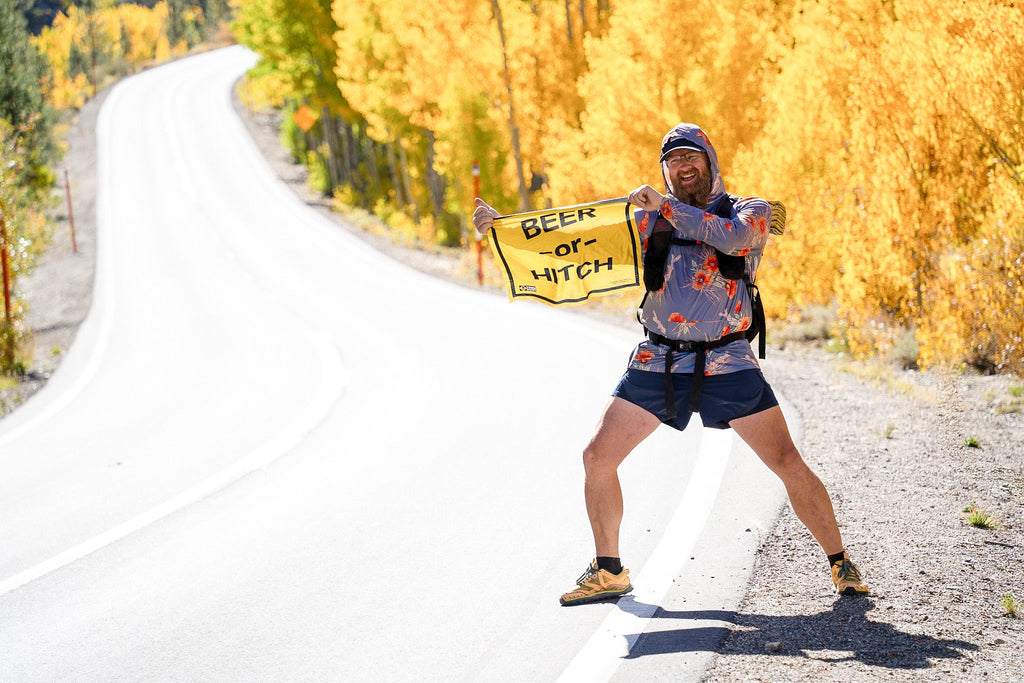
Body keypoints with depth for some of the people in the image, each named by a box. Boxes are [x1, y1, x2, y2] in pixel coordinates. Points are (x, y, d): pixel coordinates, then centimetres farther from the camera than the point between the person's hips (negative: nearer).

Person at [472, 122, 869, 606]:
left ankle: (841, 564, 10)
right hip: (658, 363, 3)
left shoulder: (750, 211, 2)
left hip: (727, 363, -3)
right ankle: (608, 571, 13)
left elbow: (733, 238, -21)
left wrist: (667, 207, -22)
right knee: (598, 457, -3)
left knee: (789, 465, -7)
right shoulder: (649, 218, 8)